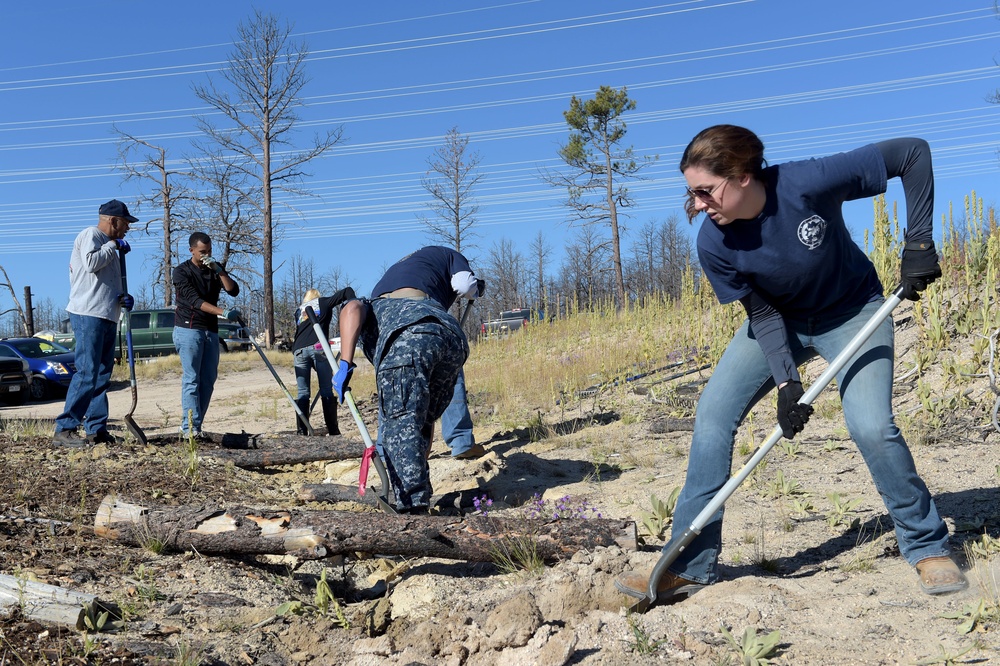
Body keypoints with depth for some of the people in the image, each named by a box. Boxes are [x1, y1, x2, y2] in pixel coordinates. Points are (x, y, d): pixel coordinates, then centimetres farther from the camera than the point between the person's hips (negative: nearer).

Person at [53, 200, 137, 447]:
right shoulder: (91, 234, -2)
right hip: (88, 315, -10)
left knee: (102, 376, 8)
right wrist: (113, 246, -8)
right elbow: (90, 263, -22)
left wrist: (122, 298, 9)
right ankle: (64, 430, -13)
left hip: (107, 316, 10)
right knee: (87, 373, -15)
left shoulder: (108, 246, 26)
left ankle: (97, 430, 12)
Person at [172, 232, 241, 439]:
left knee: (208, 381, 2)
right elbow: (194, 300, -17)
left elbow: (233, 290, -2)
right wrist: (223, 312, -29)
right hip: (188, 329, -5)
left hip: (211, 331, 5)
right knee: (191, 379, -10)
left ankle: (195, 426, 6)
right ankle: (190, 427, -11)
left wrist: (218, 270, -14)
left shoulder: (215, 268, 11)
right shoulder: (182, 271, -4)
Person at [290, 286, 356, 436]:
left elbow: (296, 332, 22)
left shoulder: (299, 311, 30)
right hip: (318, 347, -3)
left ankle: (301, 431, -5)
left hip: (299, 350, 3)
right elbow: (347, 291, 17)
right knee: (327, 391, -2)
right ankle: (333, 431, -6)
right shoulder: (324, 302, 22)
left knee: (302, 393, 3)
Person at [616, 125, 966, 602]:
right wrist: (785, 383, -22)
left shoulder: (809, 182, -33)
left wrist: (918, 243, -26)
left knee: (871, 426, -21)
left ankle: (928, 547, 8)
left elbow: (913, 152, -23)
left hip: (853, 311, -2)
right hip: (778, 321, 3)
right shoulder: (714, 245, -23)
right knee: (713, 413, -11)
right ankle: (690, 566, -3)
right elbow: (762, 314, -13)